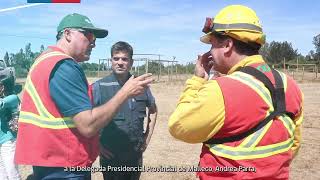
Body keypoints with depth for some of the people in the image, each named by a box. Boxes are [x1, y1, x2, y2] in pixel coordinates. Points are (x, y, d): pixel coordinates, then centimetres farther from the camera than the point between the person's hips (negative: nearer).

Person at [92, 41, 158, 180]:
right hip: (110, 156, -3)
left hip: (136, 154, 4)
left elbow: (153, 110, 16)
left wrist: (148, 137, 10)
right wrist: (97, 145, -10)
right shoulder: (99, 87, -12)